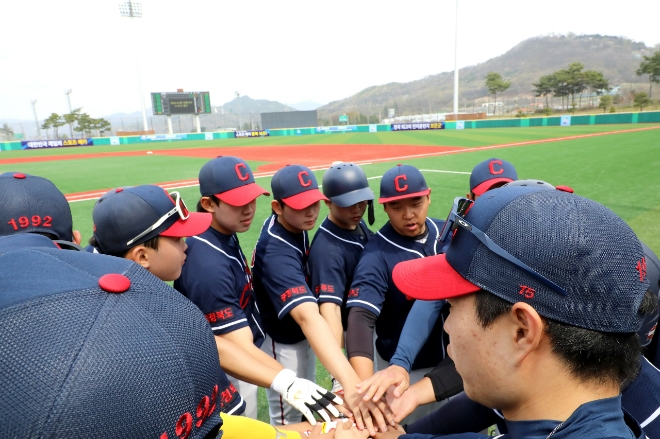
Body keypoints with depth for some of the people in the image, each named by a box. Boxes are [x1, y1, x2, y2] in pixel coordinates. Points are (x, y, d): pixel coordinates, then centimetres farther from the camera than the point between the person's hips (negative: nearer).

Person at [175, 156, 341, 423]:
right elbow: (239, 348, -37)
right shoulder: (208, 263, -34)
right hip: (227, 374, -9)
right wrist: (285, 382, -52)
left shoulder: (223, 232, -5)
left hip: (238, 360, 9)